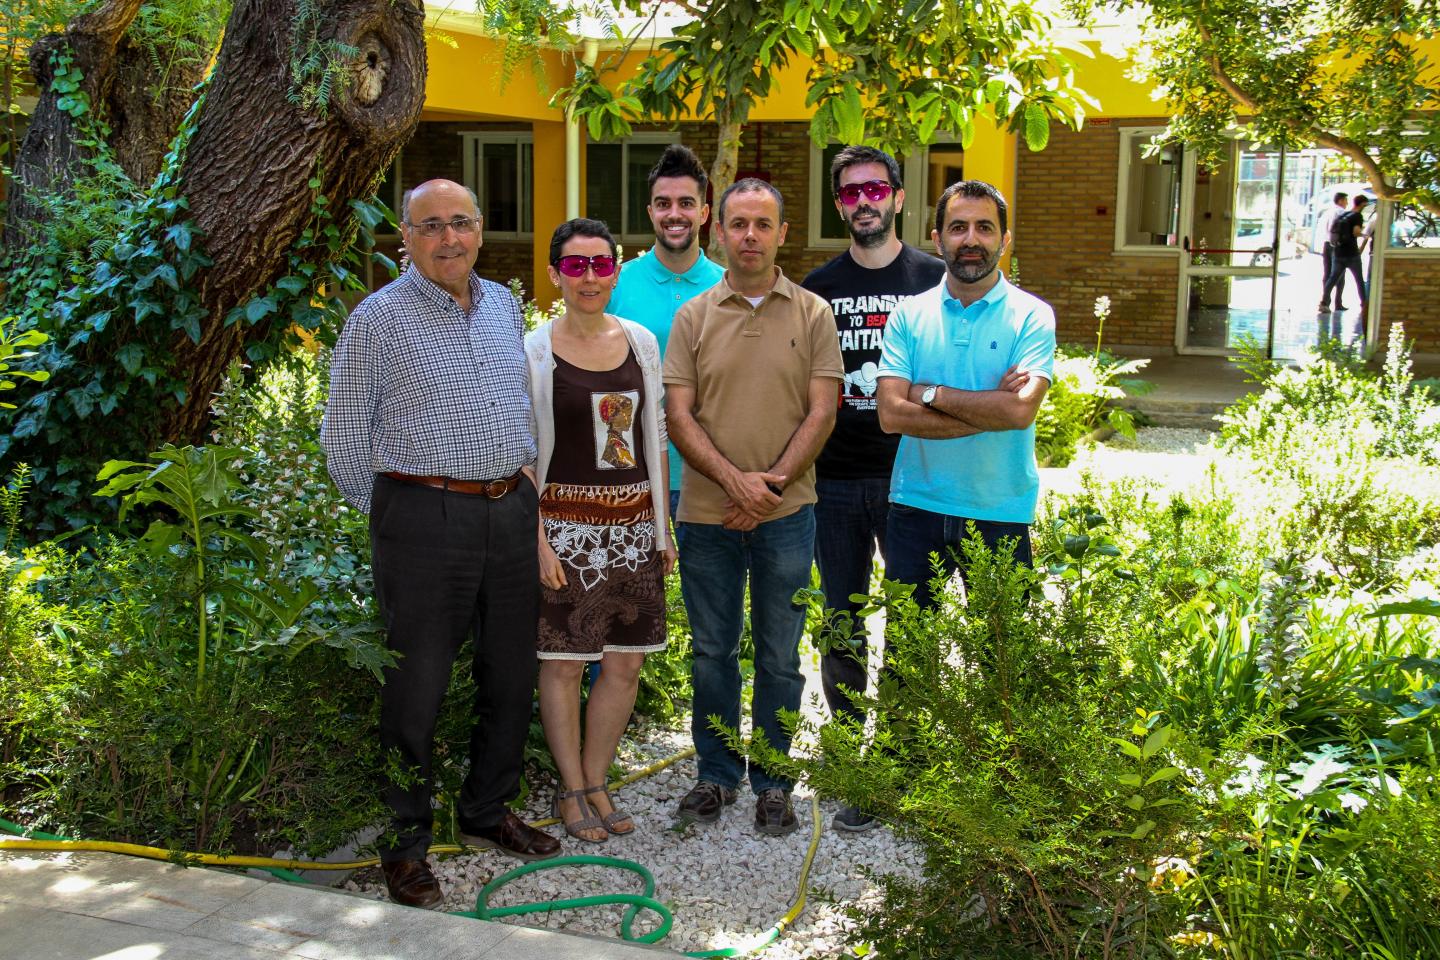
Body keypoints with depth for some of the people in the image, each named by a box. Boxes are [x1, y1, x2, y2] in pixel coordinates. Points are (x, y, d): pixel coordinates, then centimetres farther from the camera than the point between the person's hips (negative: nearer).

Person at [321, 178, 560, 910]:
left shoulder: (504, 305, 11)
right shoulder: (380, 318, -7)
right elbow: (342, 437, -3)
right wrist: (392, 514, 1)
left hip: (511, 511, 6)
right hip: (427, 516, -6)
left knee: (511, 674, 14)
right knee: (416, 688, 0)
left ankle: (487, 813, 32)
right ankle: (405, 844, 14)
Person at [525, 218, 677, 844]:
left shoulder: (641, 342, 7)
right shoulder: (534, 352, -5)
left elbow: (655, 440, 13)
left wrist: (663, 527, 11)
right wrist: (539, 543, -12)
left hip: (633, 527, 4)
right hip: (567, 526, -4)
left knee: (625, 664, 8)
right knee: (563, 663, 3)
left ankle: (596, 782, 24)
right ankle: (571, 790, 20)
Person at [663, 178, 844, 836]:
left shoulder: (812, 314, 2)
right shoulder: (693, 317, 4)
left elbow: (821, 412, -3)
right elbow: (679, 415, -1)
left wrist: (774, 483, -12)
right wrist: (733, 479, -15)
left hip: (785, 512, -1)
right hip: (707, 512, 1)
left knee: (780, 656, 7)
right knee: (712, 650, 11)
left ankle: (772, 781, 21)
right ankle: (716, 774, 26)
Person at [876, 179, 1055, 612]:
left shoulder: (1031, 316, -4)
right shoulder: (909, 315, 2)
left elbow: (1020, 410, -19)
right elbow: (891, 414, -10)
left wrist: (929, 393, -11)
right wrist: (989, 412, -14)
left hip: (999, 513, -2)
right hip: (917, 506, 2)